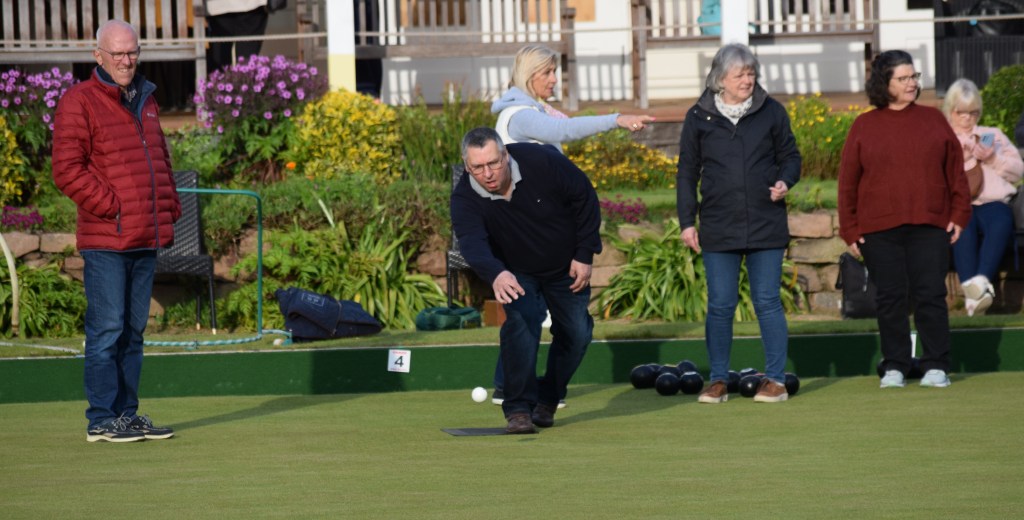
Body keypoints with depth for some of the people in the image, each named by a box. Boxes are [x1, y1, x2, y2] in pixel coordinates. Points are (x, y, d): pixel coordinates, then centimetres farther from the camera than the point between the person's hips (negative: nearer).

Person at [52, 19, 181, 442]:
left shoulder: (145, 101, 18)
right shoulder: (79, 102, -6)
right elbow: (68, 169, -12)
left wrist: (169, 209, 14)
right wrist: (110, 208, -15)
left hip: (146, 240, 7)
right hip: (105, 241, -7)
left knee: (133, 330, 11)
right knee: (107, 328, -7)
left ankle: (128, 413, 16)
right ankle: (102, 419, -3)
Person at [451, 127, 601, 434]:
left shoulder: (542, 161, -28)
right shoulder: (465, 198, -28)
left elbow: (584, 196, -15)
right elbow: (472, 242, -45)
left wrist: (585, 254, -14)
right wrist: (495, 274, -67)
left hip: (566, 267, 2)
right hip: (516, 274, -1)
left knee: (576, 334, 0)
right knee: (521, 323, -26)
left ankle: (548, 400, 22)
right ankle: (519, 408, -21)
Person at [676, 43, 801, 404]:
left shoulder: (771, 112, 4)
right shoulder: (699, 117, 4)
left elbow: (790, 155, 13)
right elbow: (687, 172, 8)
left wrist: (785, 181, -9)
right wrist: (686, 221, 3)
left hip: (766, 225, 0)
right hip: (718, 228, 0)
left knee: (767, 302, 1)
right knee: (720, 305, 2)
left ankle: (775, 379, 8)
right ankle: (718, 381, 11)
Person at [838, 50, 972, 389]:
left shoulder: (933, 120, 9)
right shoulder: (864, 127, 6)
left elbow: (955, 171, 9)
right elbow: (848, 182, 6)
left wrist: (959, 215, 2)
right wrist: (850, 230, 1)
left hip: (930, 227, 0)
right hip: (879, 230, 0)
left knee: (931, 296, -2)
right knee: (890, 299, 3)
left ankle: (936, 367, 5)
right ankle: (894, 367, 10)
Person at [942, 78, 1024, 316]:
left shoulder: (993, 135, 32)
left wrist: (993, 158, 4)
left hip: (992, 201, 1)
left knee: (1002, 222, -38)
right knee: (964, 225, -40)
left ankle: (981, 280, -55)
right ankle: (971, 287, -54)